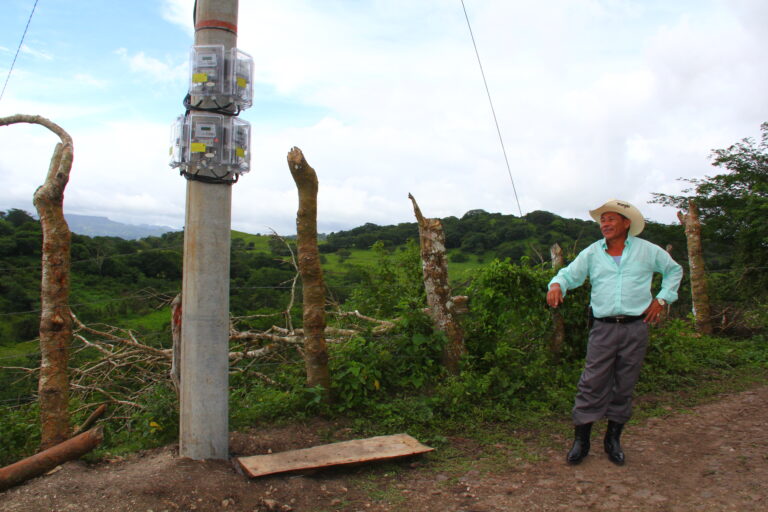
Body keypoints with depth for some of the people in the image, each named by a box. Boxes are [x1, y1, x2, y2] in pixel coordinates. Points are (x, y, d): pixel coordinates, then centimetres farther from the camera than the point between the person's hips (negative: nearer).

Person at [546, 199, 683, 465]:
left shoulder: (647, 250, 8)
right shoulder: (592, 253, 9)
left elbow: (674, 270, 21)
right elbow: (569, 274, 8)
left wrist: (662, 298, 9)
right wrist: (556, 285, -16)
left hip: (635, 328, 0)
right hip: (603, 328, 0)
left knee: (624, 386, 7)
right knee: (592, 383, -4)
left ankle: (613, 438, 21)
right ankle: (581, 439, 5)